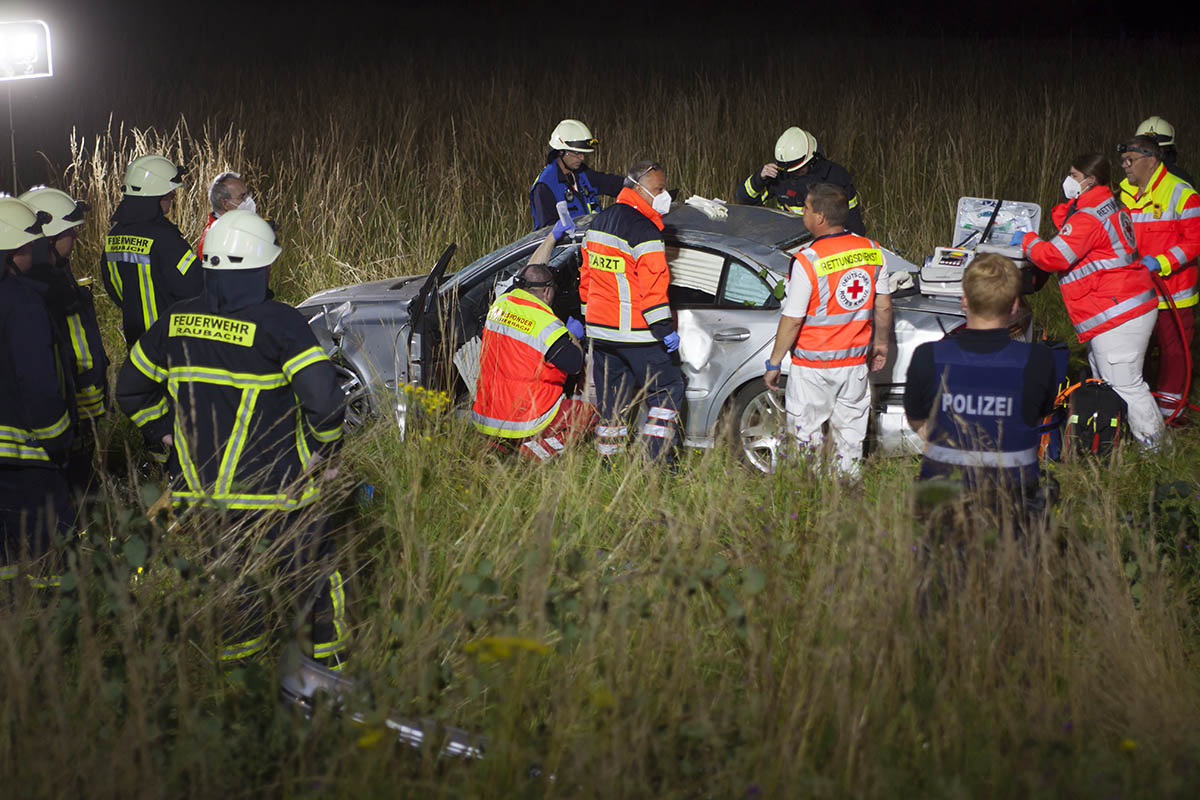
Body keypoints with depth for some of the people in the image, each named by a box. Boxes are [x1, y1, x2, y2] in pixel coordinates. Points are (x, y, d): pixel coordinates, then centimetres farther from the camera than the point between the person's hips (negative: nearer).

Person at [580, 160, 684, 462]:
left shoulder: (600, 222, 13)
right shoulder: (643, 230, -16)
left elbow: (586, 275, 19)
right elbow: (652, 287, -20)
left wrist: (588, 316, 26)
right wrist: (665, 330, -16)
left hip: (601, 328, 8)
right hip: (636, 334, -8)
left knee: (611, 398, 14)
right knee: (667, 388, 2)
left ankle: (608, 460, 14)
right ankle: (658, 458, -4)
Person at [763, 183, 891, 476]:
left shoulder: (807, 261, -20)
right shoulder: (871, 251, -2)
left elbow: (792, 320, -16)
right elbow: (883, 307, 7)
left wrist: (773, 364, -7)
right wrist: (881, 343, 22)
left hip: (813, 367, -5)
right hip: (855, 362, 5)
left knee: (806, 437, 6)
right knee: (850, 435, 15)